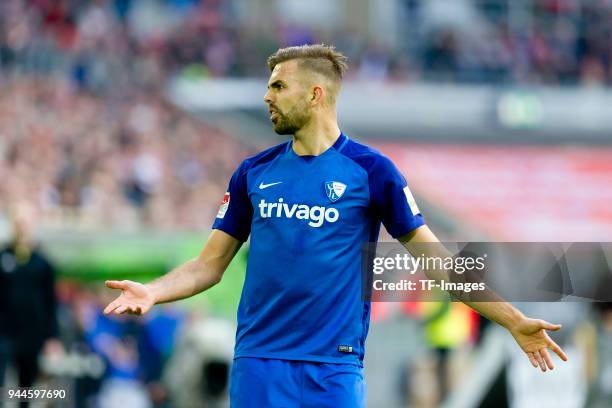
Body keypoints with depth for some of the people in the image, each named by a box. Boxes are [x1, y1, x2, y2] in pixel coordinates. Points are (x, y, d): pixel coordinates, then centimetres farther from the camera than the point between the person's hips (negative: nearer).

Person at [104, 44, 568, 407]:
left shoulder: (371, 170, -1)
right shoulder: (254, 173, 8)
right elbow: (210, 263, 11)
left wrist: (515, 322, -1)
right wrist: (151, 292, -8)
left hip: (334, 367, -3)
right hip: (258, 365, 3)